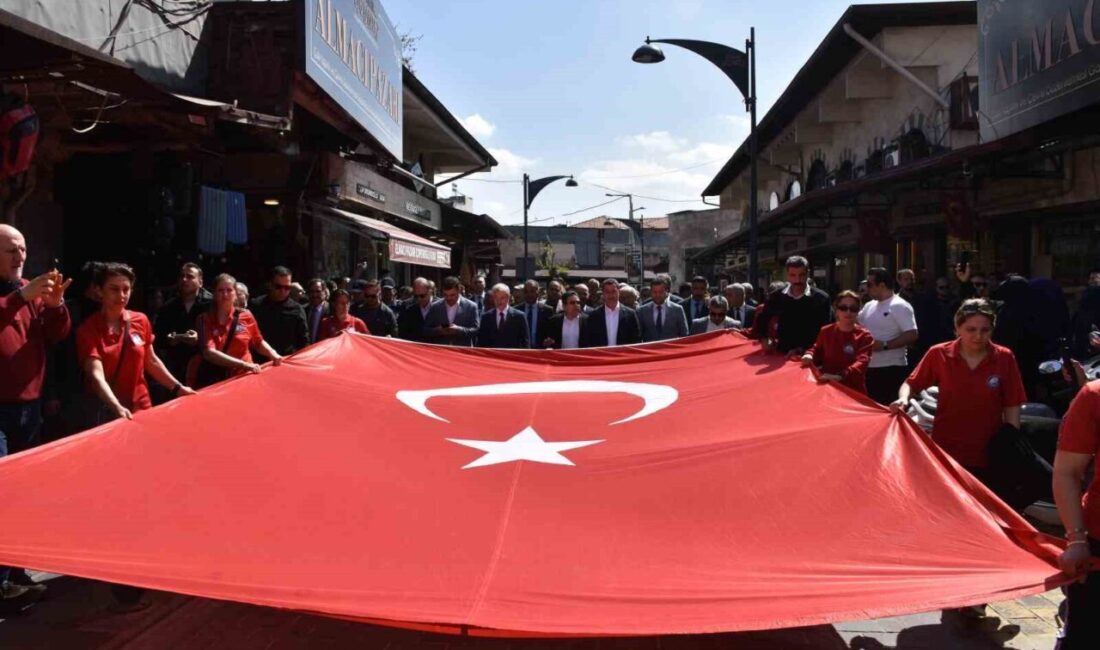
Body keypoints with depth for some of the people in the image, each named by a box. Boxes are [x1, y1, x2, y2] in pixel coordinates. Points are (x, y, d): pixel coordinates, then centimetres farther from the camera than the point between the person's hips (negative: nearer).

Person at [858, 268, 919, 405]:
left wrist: (884, 345, -21)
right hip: (870, 368, 8)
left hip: (891, 369, -8)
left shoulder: (899, 306, -12)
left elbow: (911, 336, -19)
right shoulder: (869, 306, 12)